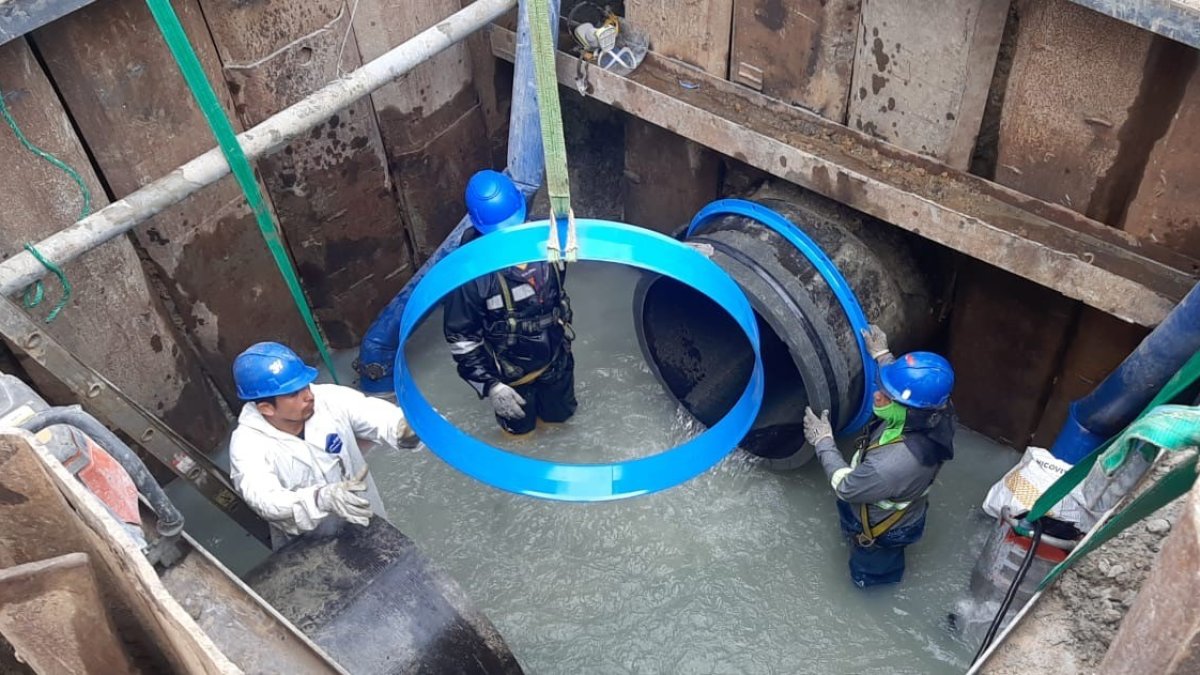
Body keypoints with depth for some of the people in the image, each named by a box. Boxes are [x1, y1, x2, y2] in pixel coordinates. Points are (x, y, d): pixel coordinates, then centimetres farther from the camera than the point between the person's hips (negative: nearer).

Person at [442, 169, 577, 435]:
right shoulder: (469, 270, -29)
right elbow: (460, 338, -22)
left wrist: (564, 326, 10)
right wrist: (489, 385, -24)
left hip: (555, 358, 4)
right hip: (509, 374, -4)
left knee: (560, 414, 25)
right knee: (521, 426, 19)